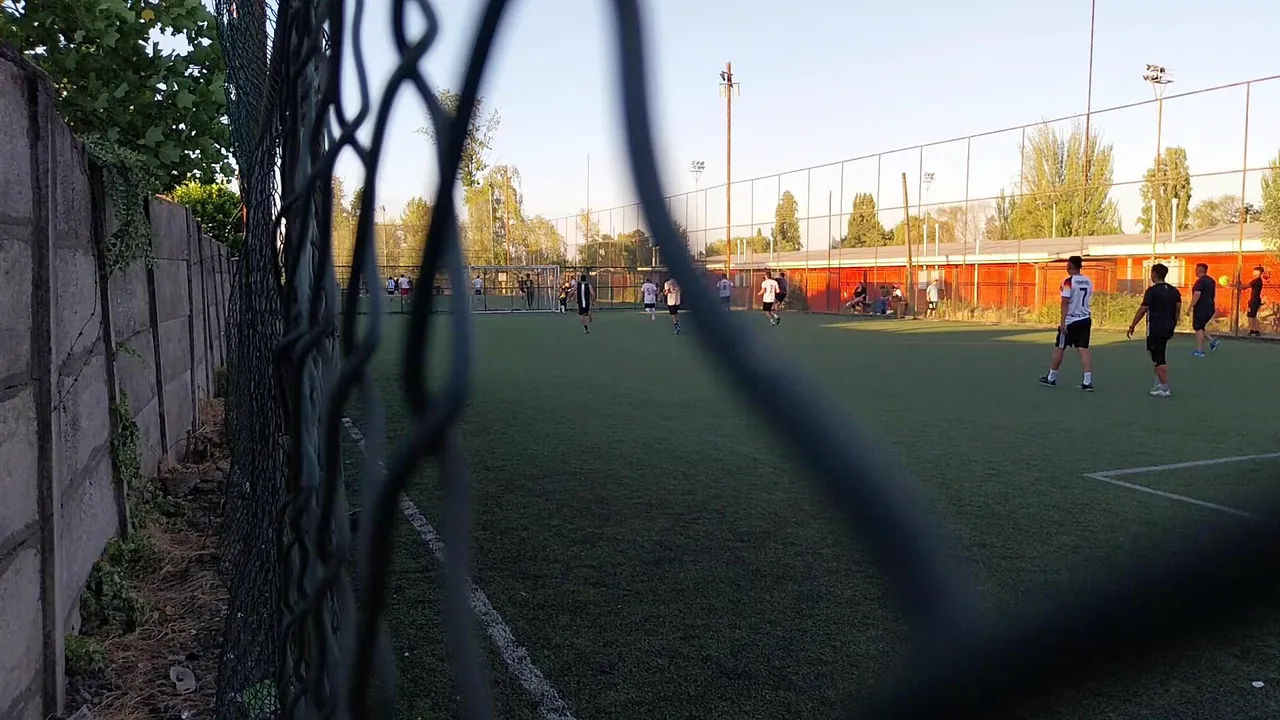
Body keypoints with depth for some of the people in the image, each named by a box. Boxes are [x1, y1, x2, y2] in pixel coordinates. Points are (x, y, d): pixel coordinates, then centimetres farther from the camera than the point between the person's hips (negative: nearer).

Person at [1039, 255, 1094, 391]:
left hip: (1071, 321, -6)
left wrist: (1063, 321, -19)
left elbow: (1065, 302, -18)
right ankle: (1087, 382, -7)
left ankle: (1051, 378, 19)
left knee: (1059, 349, 8)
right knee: (1084, 349, 1)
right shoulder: (1089, 282, 9)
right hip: (1085, 320, 6)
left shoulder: (1069, 281, -12)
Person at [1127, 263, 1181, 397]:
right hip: (1168, 328, 8)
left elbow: (1142, 310, -11)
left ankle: (1165, 389, -5)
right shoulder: (1174, 291, 10)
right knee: (1159, 356, 21)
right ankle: (1159, 384, 21)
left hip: (1155, 329, -8)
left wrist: (1132, 327, -5)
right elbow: (1178, 310, 12)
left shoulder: (1152, 291, -11)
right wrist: (1172, 326, 22)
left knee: (1159, 359, -4)